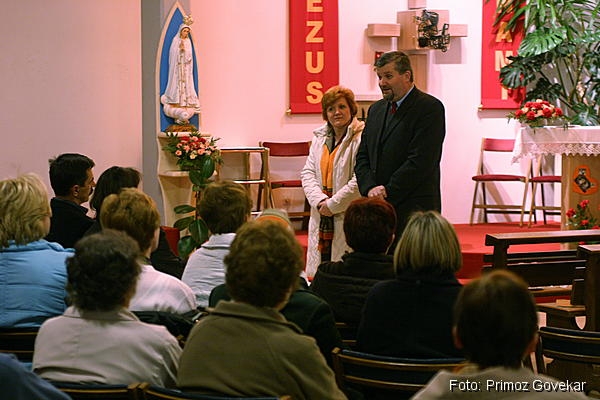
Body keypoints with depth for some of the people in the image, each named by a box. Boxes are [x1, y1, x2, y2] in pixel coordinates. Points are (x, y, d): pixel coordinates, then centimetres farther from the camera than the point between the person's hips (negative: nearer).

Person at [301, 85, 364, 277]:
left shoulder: (361, 139, -10)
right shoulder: (319, 138, 15)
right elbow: (308, 173, 10)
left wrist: (332, 205, -12)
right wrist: (319, 201, -8)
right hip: (321, 217, 7)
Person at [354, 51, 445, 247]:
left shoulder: (430, 108, -6)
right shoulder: (376, 109, 18)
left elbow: (420, 161, -14)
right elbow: (363, 156, 15)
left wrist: (388, 192, -13)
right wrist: (370, 188, -4)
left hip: (415, 209, -6)